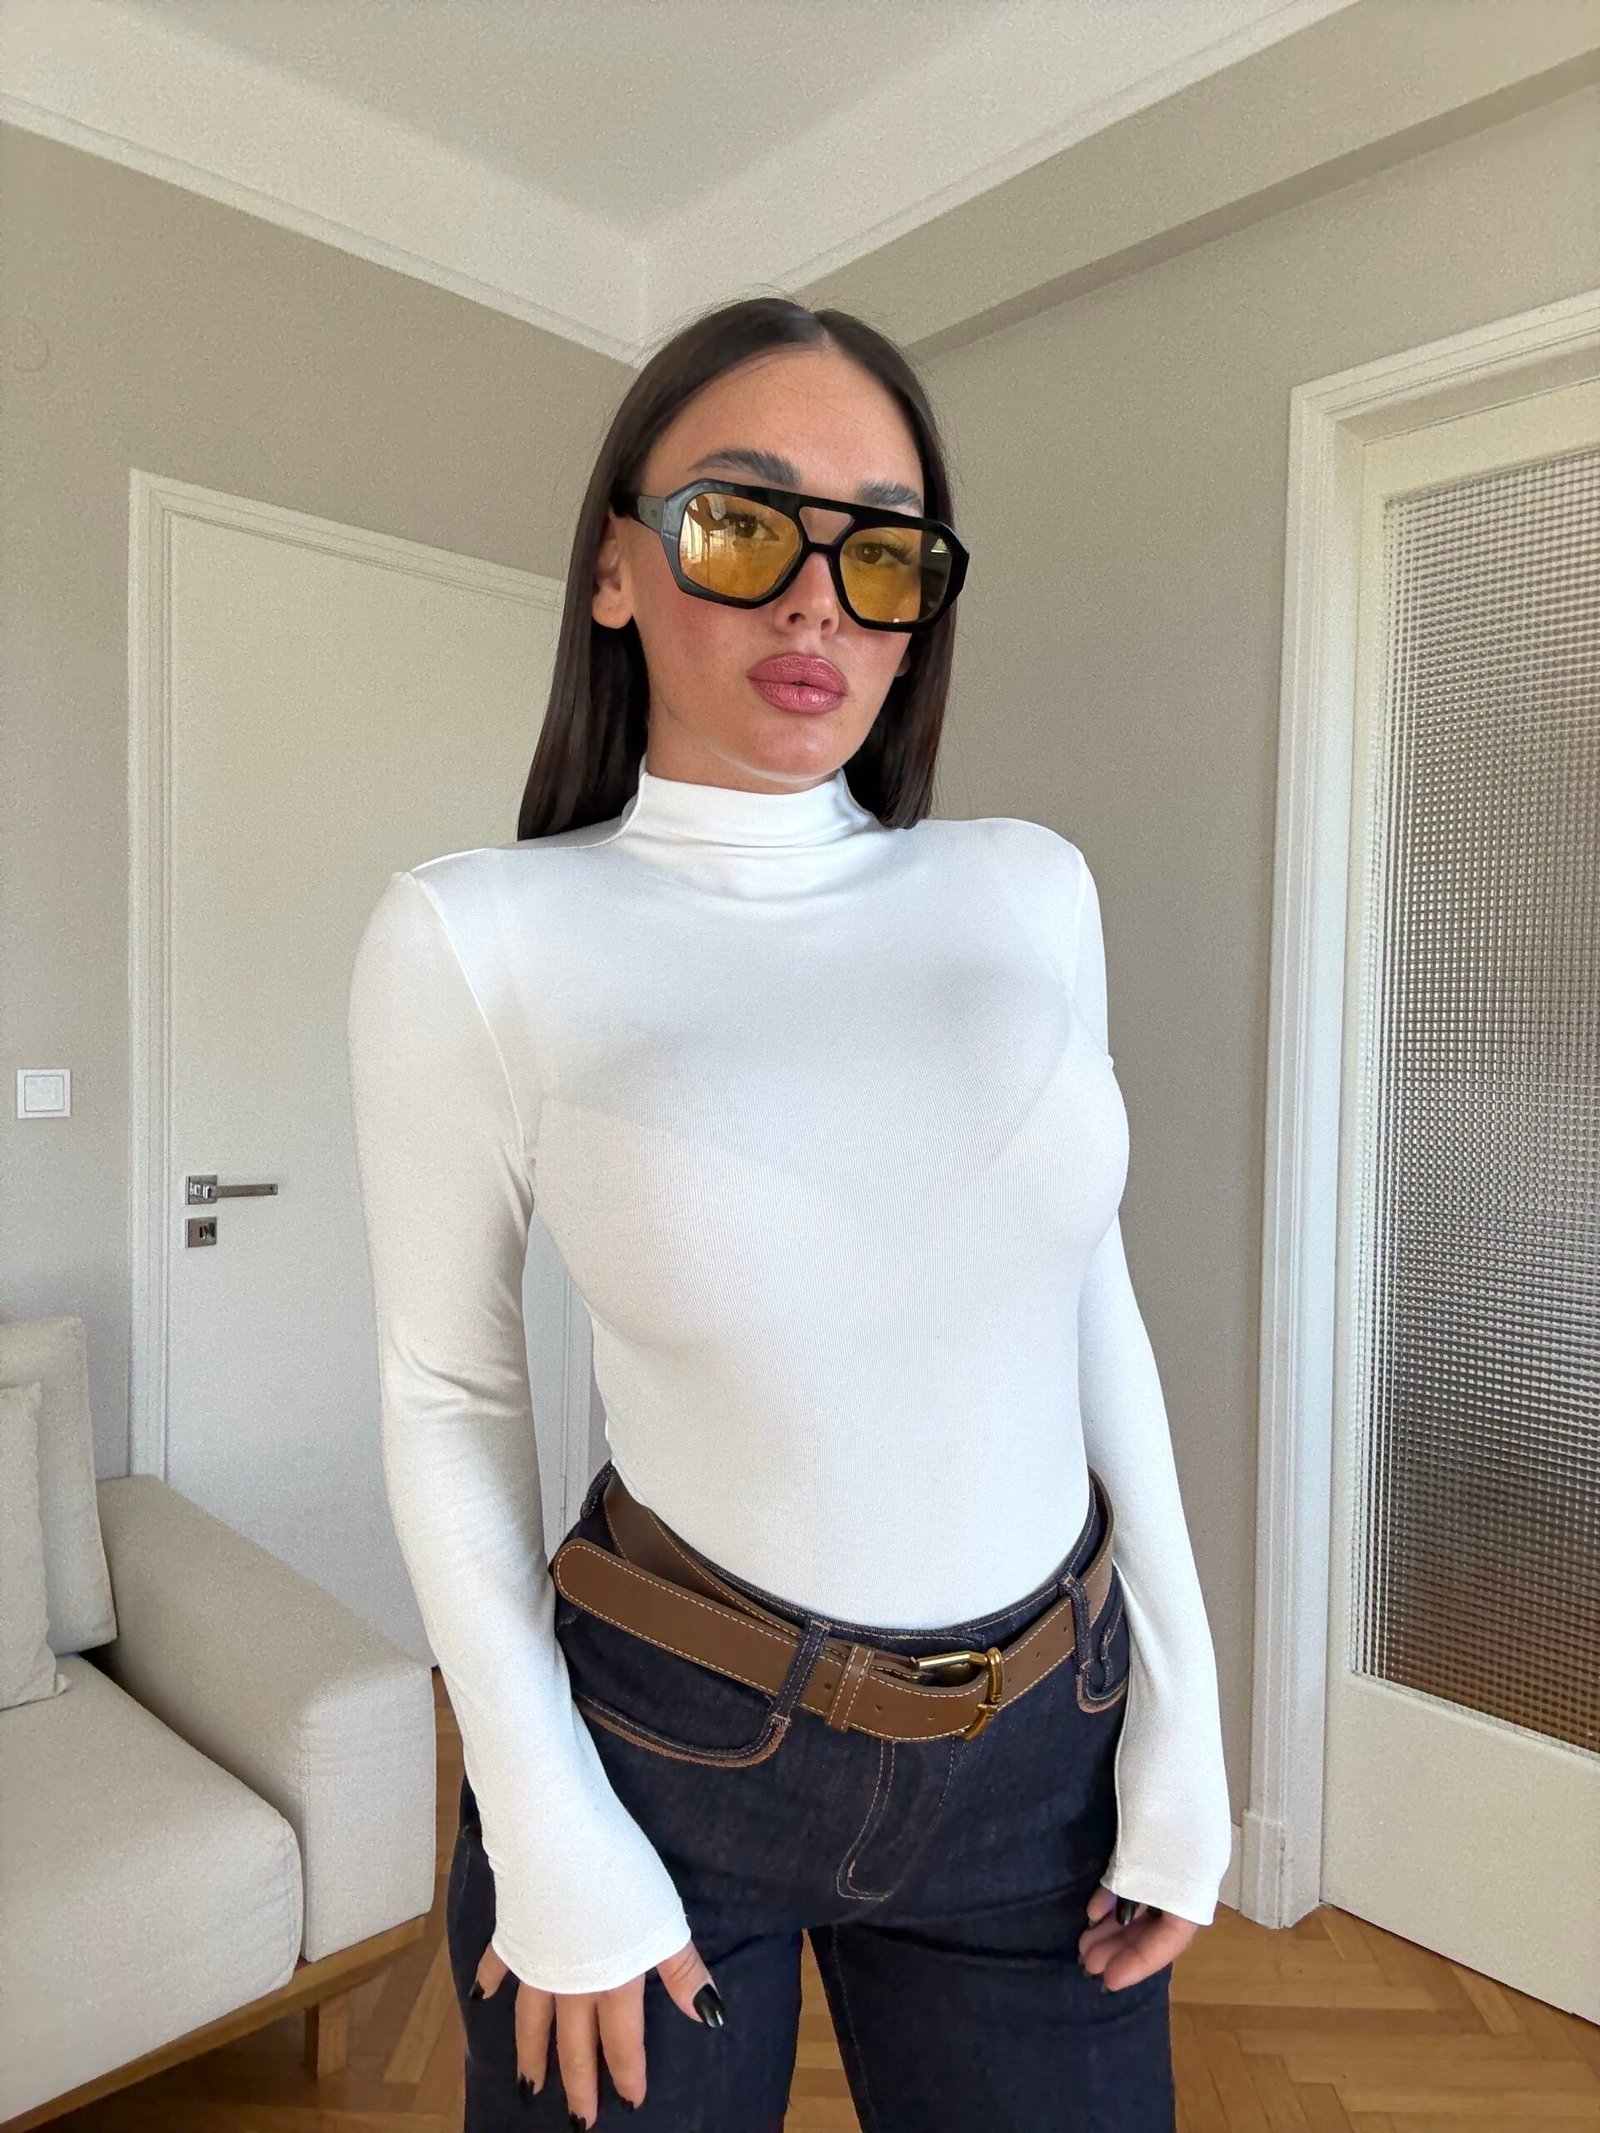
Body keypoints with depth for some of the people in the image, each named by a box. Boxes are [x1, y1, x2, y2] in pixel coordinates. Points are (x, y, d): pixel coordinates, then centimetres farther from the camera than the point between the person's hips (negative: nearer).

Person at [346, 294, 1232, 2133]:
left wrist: (1181, 1724, 2)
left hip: (1044, 1745, 3)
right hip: (668, 1747, -2)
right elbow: (445, 1395, -6)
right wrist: (549, 1842, -6)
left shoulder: (1029, 891, -5)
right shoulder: (475, 941, -14)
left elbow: (1090, 1297, 1)